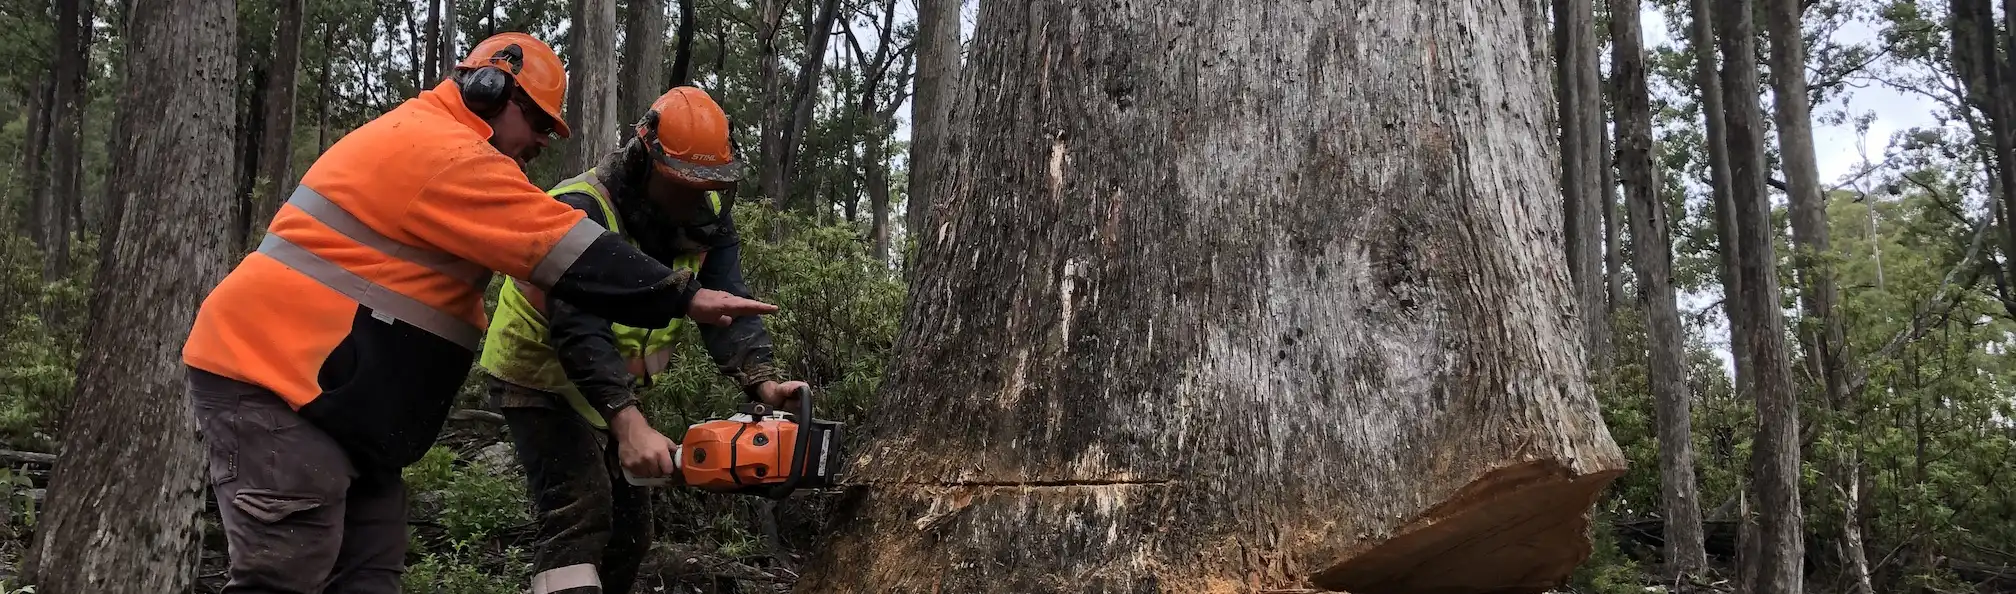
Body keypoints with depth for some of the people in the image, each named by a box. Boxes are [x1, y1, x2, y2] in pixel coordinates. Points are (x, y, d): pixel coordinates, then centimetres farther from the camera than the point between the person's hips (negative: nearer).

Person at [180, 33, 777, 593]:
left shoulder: (417, 141, 21)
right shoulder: (447, 153, -14)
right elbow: (567, 249, -18)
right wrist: (683, 295, -14)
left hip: (315, 384, 11)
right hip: (273, 377, -11)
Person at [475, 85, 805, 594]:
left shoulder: (709, 215, -10)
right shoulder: (582, 211, -31)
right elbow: (579, 331, -39)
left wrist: (763, 382, -35)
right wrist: (630, 426, -49)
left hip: (605, 386, 8)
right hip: (539, 374, -7)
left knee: (630, 525, 11)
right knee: (581, 511, -23)